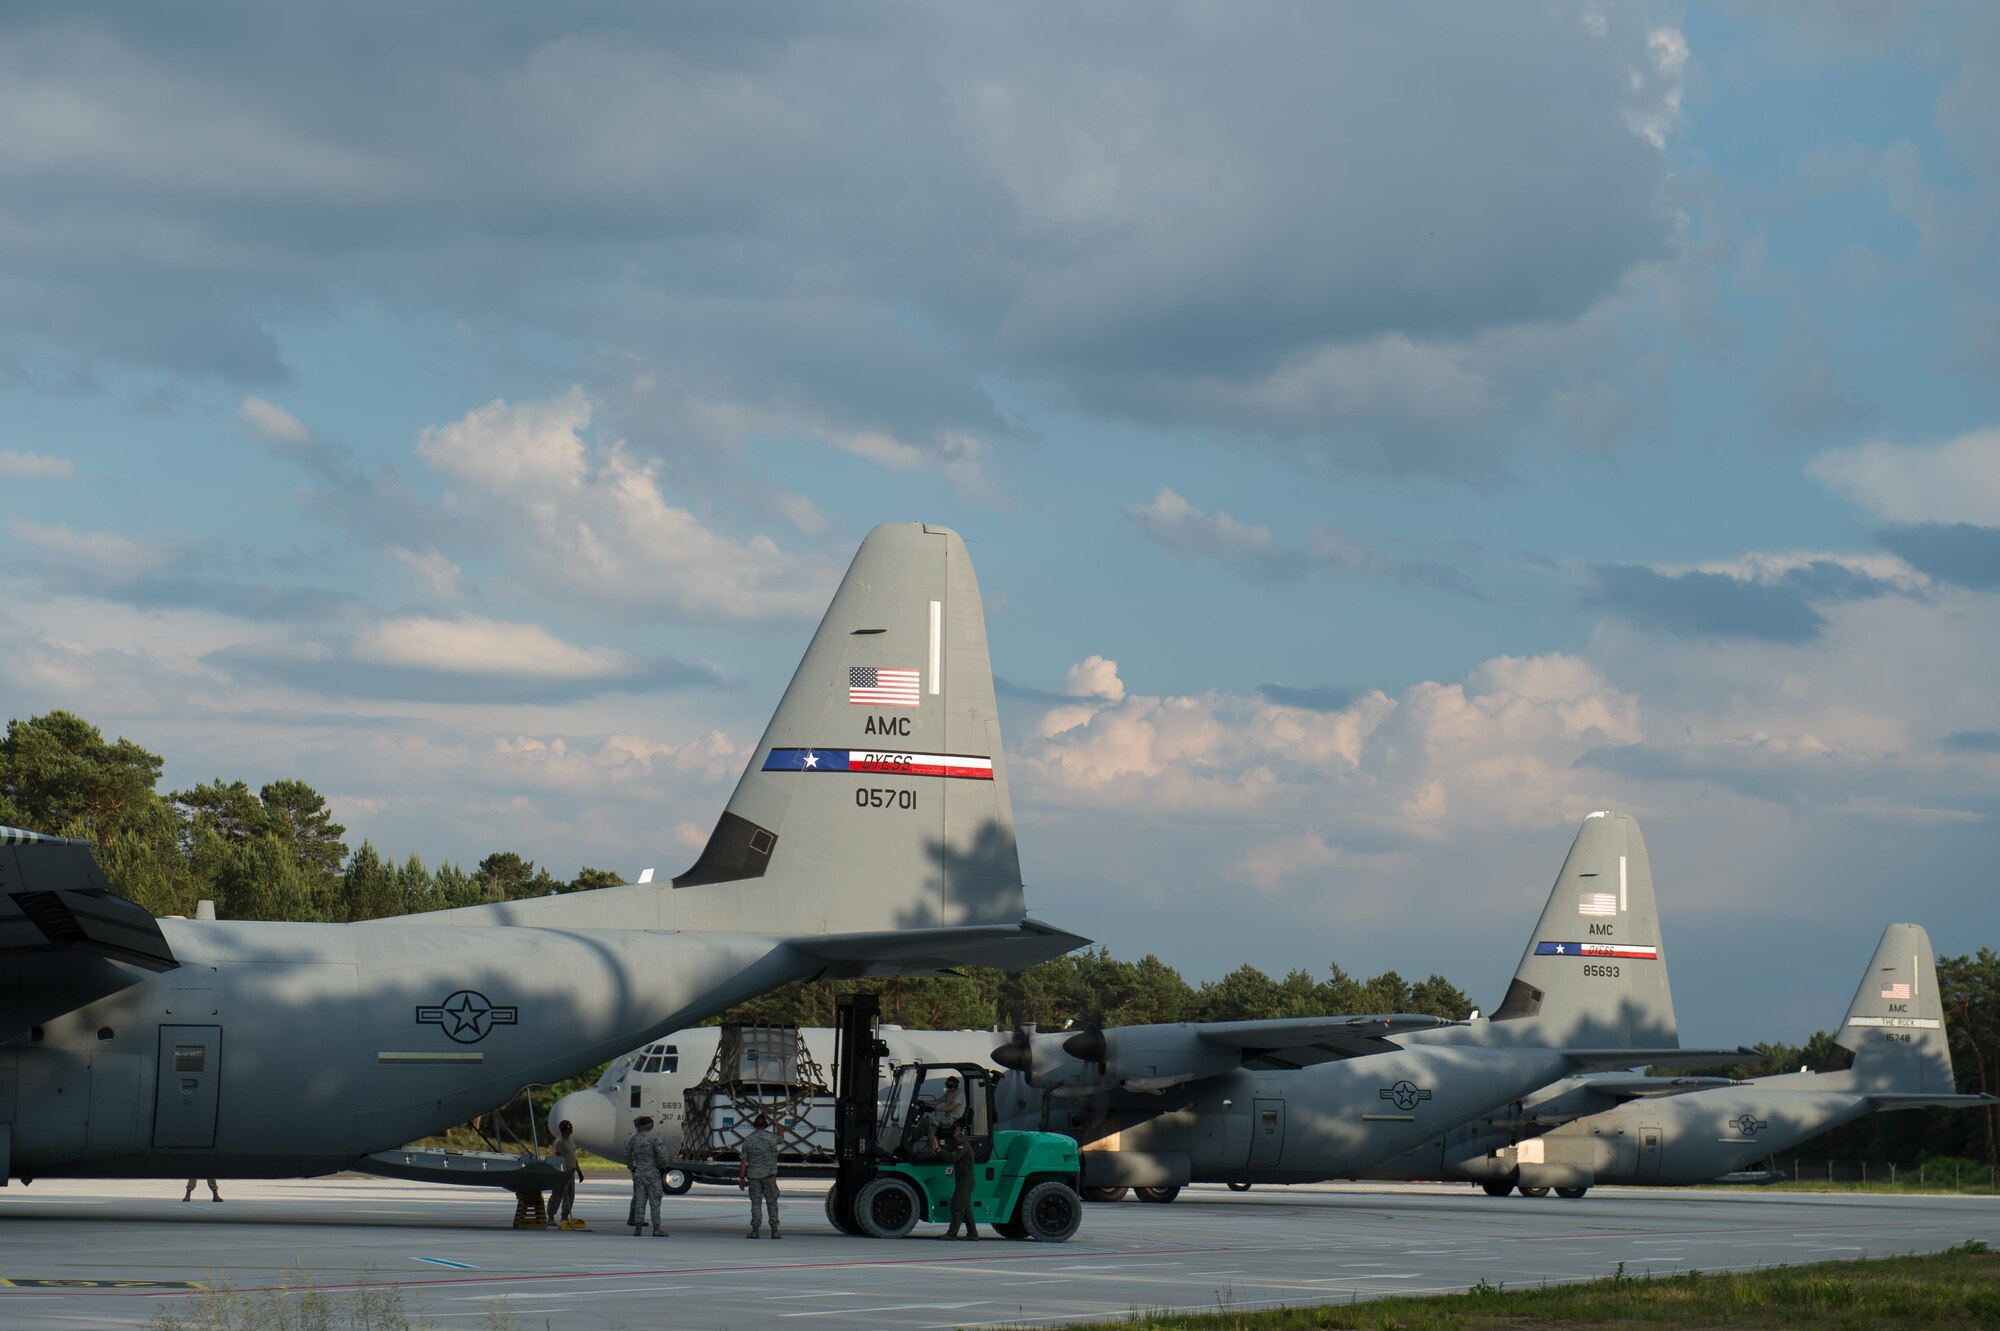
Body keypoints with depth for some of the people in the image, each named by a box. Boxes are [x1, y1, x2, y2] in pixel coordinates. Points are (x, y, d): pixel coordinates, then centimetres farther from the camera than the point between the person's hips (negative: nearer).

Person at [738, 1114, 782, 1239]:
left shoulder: (748, 1140, 1)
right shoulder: (772, 1138, -4)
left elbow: (743, 1160, 0)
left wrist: (741, 1177, 4)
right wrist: (772, 1119, 26)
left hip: (753, 1175, 1)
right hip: (769, 1174, -1)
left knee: (756, 1202, 3)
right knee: (772, 1203, 6)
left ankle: (755, 1229, -5)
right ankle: (774, 1230, 3)